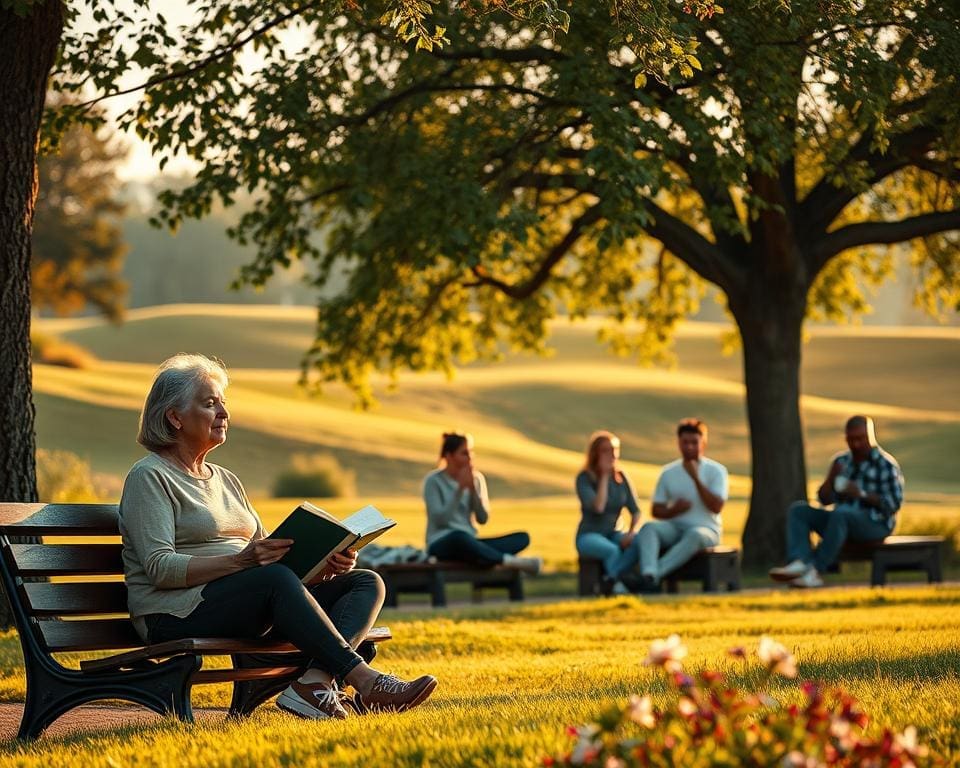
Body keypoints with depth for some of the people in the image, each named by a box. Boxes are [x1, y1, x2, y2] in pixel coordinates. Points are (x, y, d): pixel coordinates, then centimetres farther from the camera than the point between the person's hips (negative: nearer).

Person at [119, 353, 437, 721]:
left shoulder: (225, 480, 24)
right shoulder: (149, 476, -2)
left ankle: (315, 681, -35)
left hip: (252, 606, 9)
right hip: (177, 615, -9)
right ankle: (363, 681, -40)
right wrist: (241, 560, -28)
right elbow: (160, 568, -15)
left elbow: (269, 555, 19)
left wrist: (323, 564, -2)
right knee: (276, 578, -37)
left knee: (367, 582, -7)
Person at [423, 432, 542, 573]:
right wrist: (460, 489, -17)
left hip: (469, 542, 6)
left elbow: (482, 519, 3)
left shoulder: (477, 478, 10)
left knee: (522, 538, -16)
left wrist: (473, 489, -10)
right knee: (459, 536, -42)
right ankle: (509, 560, -48)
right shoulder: (433, 481, -4)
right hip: (441, 544, -5)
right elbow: (440, 519, -14)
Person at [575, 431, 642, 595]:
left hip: (613, 535, 4)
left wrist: (631, 532, -18)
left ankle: (610, 581, -28)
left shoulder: (621, 477, 5)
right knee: (612, 550, -38)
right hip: (589, 536, -4)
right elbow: (598, 507, -23)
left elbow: (636, 512, 2)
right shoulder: (584, 478, -8)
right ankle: (618, 585, -26)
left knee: (640, 542, -29)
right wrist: (604, 476, -16)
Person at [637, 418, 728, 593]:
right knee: (649, 528, -28)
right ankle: (648, 576, -50)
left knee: (695, 535, -39)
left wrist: (696, 478, -17)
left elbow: (716, 507, -11)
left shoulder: (716, 471, 2)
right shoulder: (668, 472, 11)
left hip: (706, 529, -3)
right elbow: (656, 510, 10)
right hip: (674, 528, 3)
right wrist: (673, 510, -13)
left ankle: (656, 573, -46)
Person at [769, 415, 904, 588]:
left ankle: (815, 571, -36)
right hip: (844, 523, 7)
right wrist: (831, 478, -8)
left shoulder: (886, 465, -5)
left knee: (840, 513, -37)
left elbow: (893, 504, -11)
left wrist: (861, 494, -21)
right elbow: (824, 499, 11)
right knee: (798, 509, -10)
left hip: (875, 524, -7)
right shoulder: (841, 461, 11)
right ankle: (800, 563, -33)